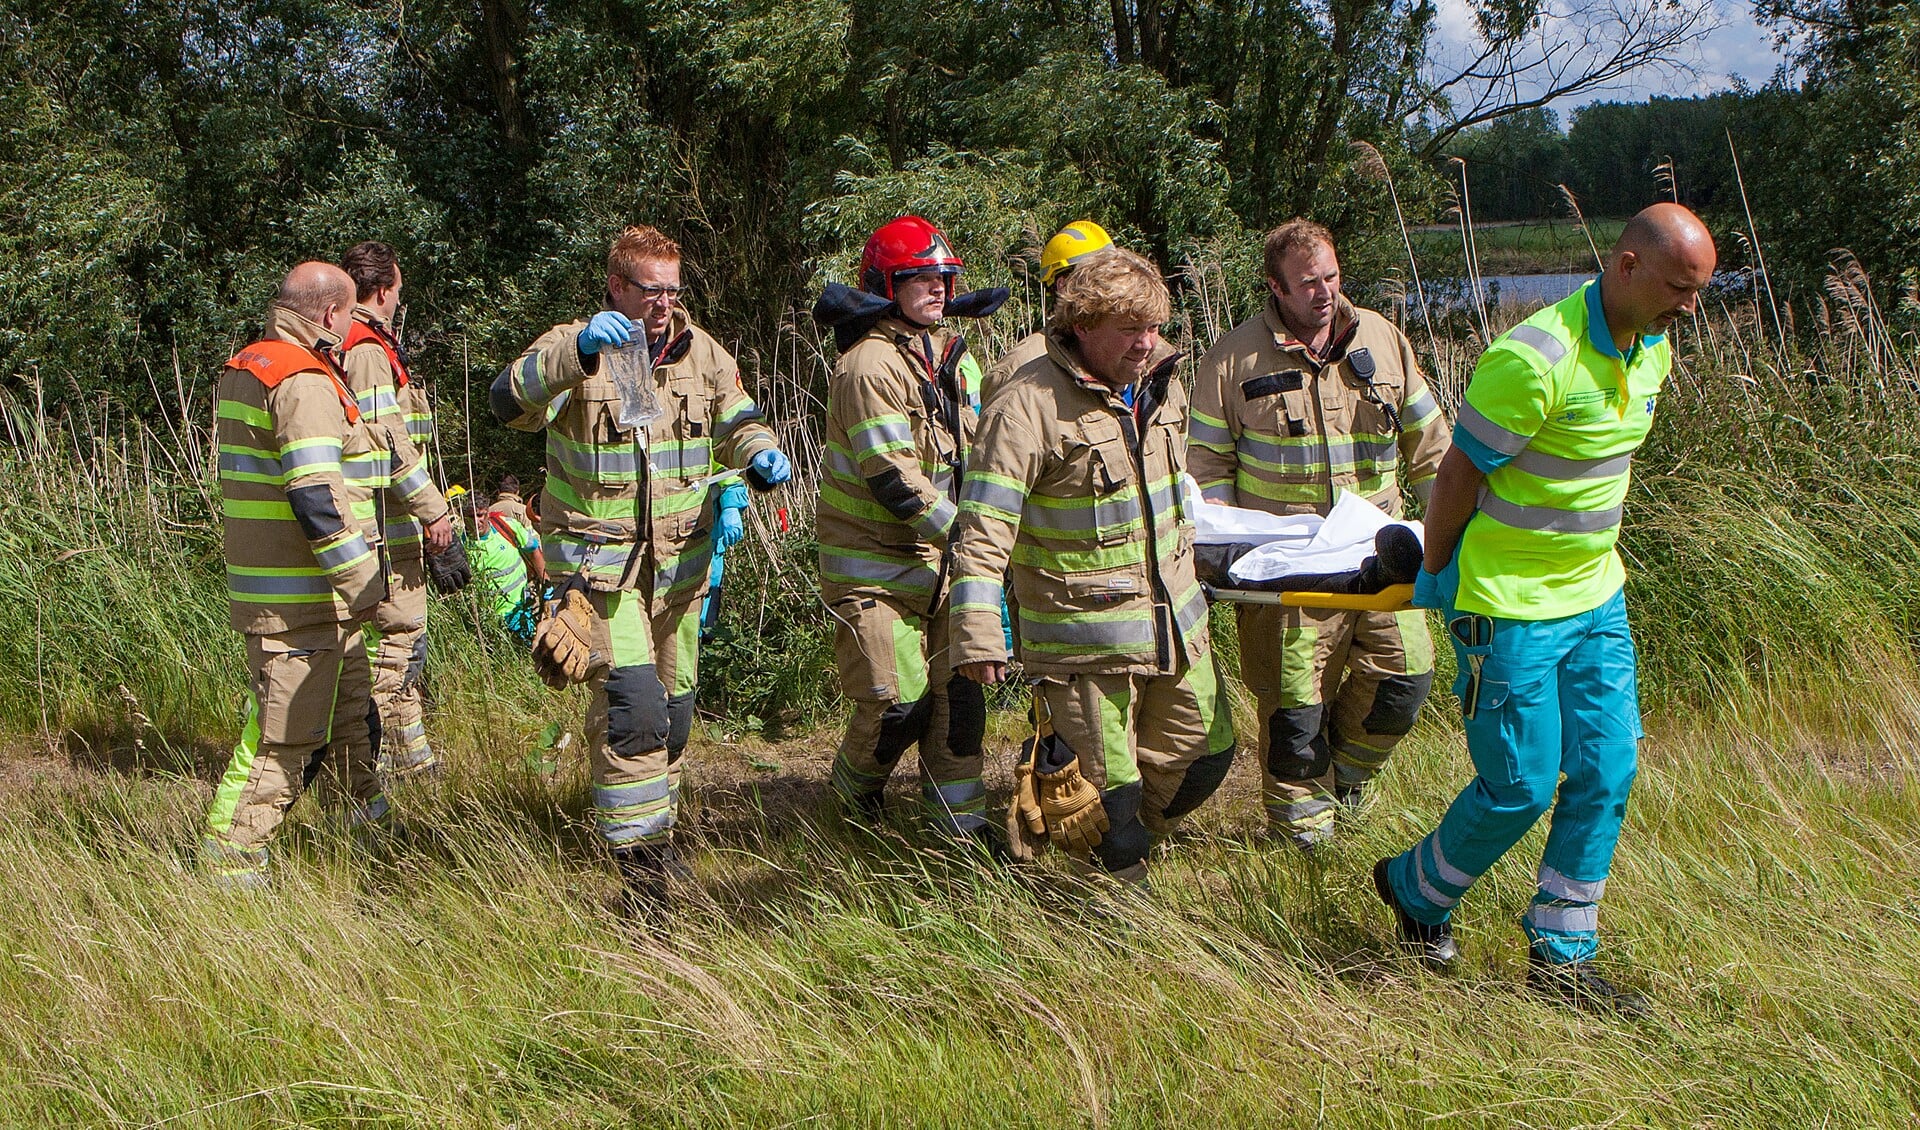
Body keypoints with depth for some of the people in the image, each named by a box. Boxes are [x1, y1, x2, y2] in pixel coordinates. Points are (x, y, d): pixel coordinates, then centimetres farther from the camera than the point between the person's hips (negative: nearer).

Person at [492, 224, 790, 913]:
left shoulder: (701, 352, 4)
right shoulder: (575, 348, -12)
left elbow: (737, 422, 15)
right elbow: (511, 403, -30)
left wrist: (759, 454, -9)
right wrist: (576, 352, -48)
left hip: (679, 559, 6)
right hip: (599, 561, -6)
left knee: (673, 708, 17)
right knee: (632, 706, -18)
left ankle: (657, 832, 36)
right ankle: (637, 858, -9)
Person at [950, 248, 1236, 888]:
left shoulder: (1161, 386, 6)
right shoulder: (1030, 405, -18)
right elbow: (984, 529, -20)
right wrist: (978, 636, -25)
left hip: (1175, 623, 7)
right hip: (1085, 635, -7)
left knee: (1207, 753, 17)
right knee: (1105, 786, 0)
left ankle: (1123, 837, 40)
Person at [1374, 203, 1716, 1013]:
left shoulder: (1652, 351, 4)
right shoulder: (1535, 359, -24)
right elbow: (1460, 473, -15)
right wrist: (1437, 575, -3)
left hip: (1596, 596, 8)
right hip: (1511, 608, -8)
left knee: (1607, 771, 6)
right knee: (1521, 786, 0)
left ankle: (1560, 957, 19)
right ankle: (1415, 890, 27)